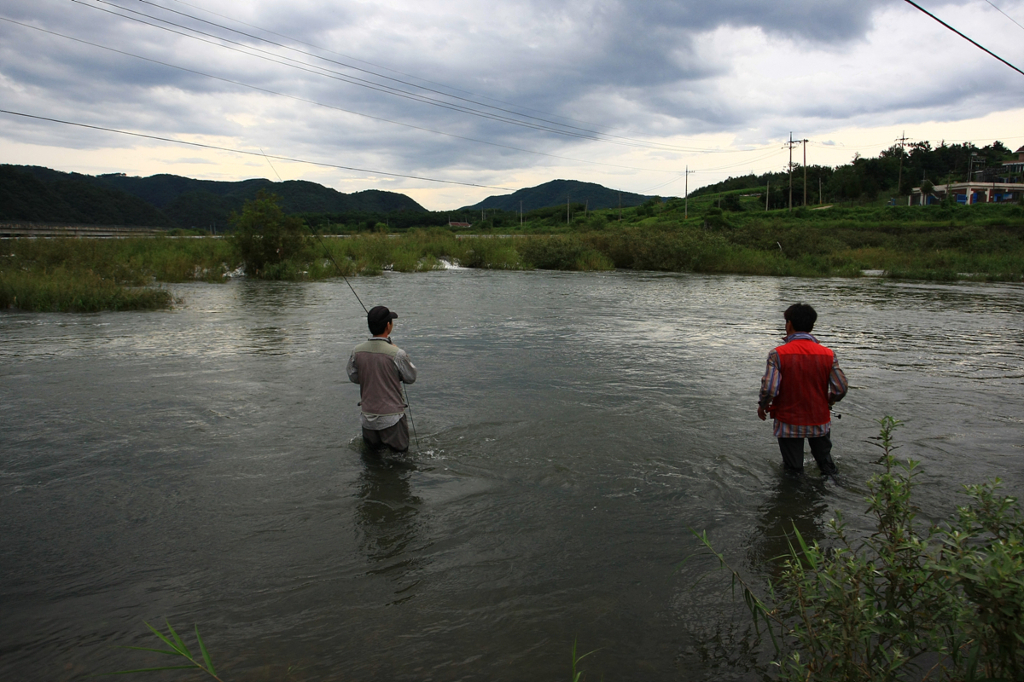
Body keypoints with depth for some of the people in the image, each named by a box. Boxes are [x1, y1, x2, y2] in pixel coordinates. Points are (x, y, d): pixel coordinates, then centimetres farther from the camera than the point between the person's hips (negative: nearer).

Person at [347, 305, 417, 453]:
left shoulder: (357, 352, -7)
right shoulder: (397, 354, -20)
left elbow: (353, 378, 8)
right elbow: (411, 377, -5)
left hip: (367, 417, 5)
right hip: (391, 417, -5)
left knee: (370, 451, 26)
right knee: (399, 452, 12)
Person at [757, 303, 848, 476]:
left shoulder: (778, 354, -17)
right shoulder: (828, 355, -8)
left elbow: (769, 389, -22)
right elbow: (841, 388, -7)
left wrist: (762, 406, -1)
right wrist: (827, 402, 14)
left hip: (789, 424, -2)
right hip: (820, 421, 3)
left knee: (793, 471, 14)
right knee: (826, 461, 25)